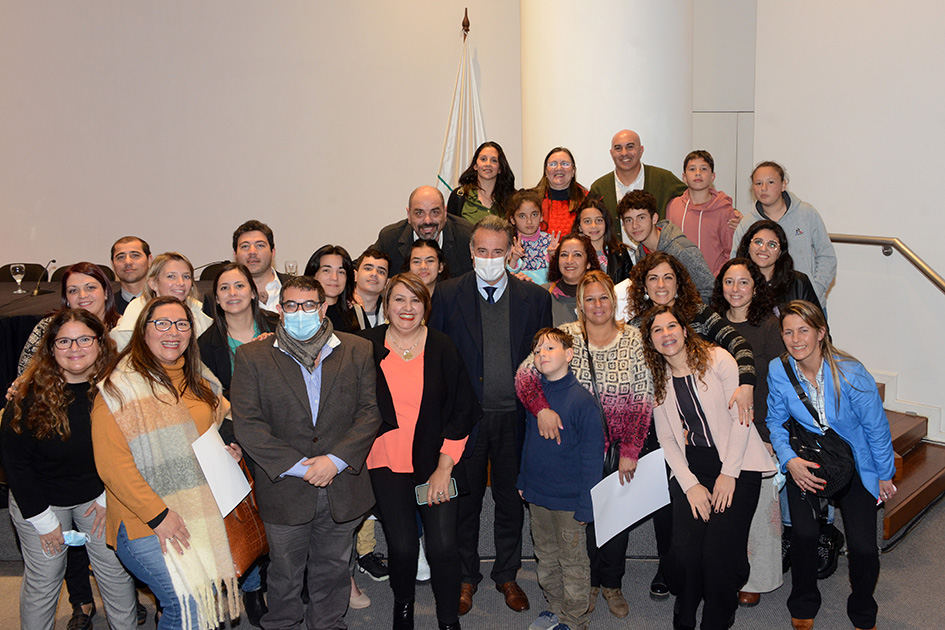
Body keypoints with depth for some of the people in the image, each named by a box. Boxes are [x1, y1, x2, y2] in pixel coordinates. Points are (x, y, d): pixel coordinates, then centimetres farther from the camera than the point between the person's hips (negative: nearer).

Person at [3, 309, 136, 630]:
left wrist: (108, 497, -4)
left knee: (116, 570, 9)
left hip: (98, 493, 2)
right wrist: (42, 518, -12)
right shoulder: (30, 396, -20)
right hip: (40, 499, -2)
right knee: (44, 578, 8)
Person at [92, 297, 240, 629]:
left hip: (202, 514, 7)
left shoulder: (199, 381, 11)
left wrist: (228, 450, 8)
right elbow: (112, 466, -15)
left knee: (213, 599, 9)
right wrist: (157, 514, -18)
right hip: (148, 525, -7)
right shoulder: (120, 388, -10)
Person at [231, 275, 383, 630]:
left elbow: (371, 411, -3)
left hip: (342, 488, 1)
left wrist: (336, 460, -15)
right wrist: (297, 466, -16)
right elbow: (247, 424, -10)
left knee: (333, 570, 18)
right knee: (284, 573, 16)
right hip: (285, 491, -1)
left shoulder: (358, 351, 0)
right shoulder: (252, 357, -4)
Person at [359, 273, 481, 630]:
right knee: (402, 546, -1)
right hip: (387, 463, 0)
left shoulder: (442, 348, -2)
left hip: (436, 463, 0)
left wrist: (444, 467, -6)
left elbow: (462, 410, -1)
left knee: (443, 546, -6)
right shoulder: (367, 346, 0)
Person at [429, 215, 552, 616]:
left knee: (511, 500, 14)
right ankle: (466, 577, 30)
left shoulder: (535, 297, 2)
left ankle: (507, 575, 33)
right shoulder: (447, 294, -1)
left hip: (514, 417, 1)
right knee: (465, 500, 11)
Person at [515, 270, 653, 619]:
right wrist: (541, 408, -29)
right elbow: (525, 374, -11)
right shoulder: (566, 336, -4)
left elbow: (643, 401, -3)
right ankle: (589, 581, 31)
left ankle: (612, 584, 31)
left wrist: (629, 451, -8)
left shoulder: (634, 340, -3)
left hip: (622, 443, 1)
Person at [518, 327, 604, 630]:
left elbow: (592, 455, -14)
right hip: (536, 496, 6)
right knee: (546, 557, 20)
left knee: (573, 562, 8)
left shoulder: (582, 399, -16)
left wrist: (586, 504, -15)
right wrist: (523, 480, 14)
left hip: (568, 501, -6)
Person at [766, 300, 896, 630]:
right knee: (804, 532, -20)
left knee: (863, 548, -12)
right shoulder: (779, 370, -12)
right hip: (806, 463, 1)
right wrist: (789, 460, -12)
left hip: (854, 464, -1)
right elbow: (776, 421, 3)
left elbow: (877, 428, -7)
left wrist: (885, 475, 2)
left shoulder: (850, 373, -19)